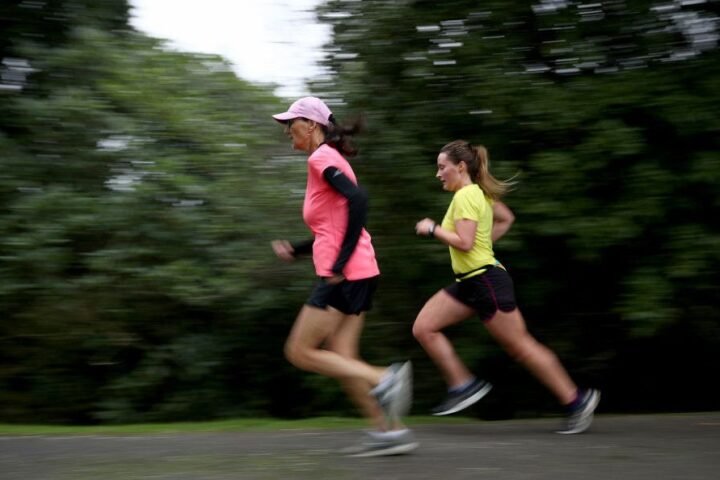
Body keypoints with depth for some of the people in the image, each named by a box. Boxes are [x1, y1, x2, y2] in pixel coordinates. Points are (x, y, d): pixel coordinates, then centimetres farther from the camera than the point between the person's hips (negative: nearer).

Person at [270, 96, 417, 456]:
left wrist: (340, 263, -24)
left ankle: (384, 379, -11)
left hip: (344, 275, -9)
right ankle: (389, 430, 6)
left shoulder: (321, 157, -7)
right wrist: (295, 250, 17)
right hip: (355, 275, 9)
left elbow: (358, 199, -25)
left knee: (300, 352, -4)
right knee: (341, 360, 8)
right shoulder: (328, 159, 21)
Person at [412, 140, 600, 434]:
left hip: (485, 280, -10)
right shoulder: (479, 193, 13)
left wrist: (432, 229, -13)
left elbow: (464, 242, -25)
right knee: (423, 328, 3)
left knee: (520, 346, -3)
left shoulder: (466, 196, -16)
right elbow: (506, 219, 26)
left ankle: (577, 400, 7)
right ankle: (463, 385, 4)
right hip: (469, 281, 10)